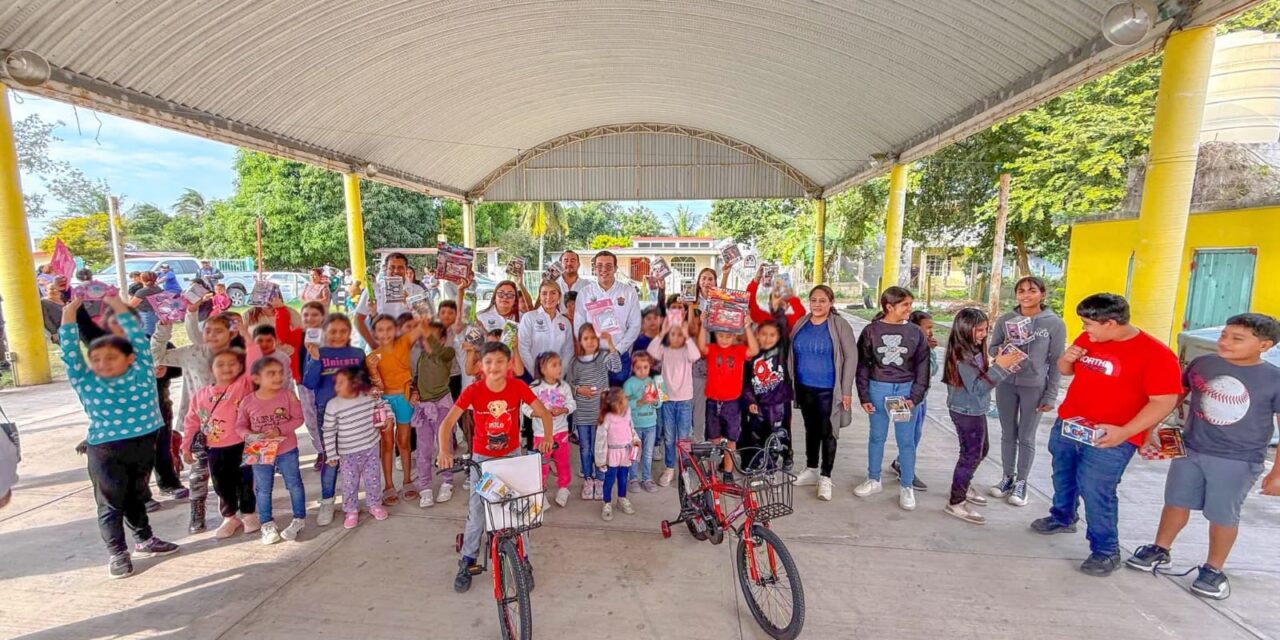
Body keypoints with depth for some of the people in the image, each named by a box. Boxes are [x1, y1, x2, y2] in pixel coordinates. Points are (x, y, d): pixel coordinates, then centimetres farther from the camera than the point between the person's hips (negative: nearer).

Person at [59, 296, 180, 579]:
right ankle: (118, 553, 22)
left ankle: (144, 540, 36)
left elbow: (138, 336, -5)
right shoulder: (85, 381, -5)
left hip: (144, 444, 2)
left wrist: (116, 304, -2)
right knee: (110, 504, 9)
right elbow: (69, 349, -9)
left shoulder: (142, 370, -5)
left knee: (136, 497, 20)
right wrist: (69, 312, -9)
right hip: (105, 451, -1)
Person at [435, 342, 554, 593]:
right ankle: (467, 562, 29)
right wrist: (444, 451, -36)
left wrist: (548, 436, -28)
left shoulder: (518, 387, -16)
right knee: (477, 512, 5)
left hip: (512, 455, 1)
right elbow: (448, 422, -21)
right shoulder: (473, 390, -18)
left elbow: (543, 412, -12)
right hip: (482, 458, -1)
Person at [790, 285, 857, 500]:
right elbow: (793, 354, 9)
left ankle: (825, 477, 16)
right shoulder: (801, 324, 4)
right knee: (811, 429, 17)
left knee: (828, 432, 3)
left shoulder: (840, 325, -9)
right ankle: (811, 470, 31)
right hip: (804, 388, 5)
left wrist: (846, 390, -11)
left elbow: (851, 357, -9)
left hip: (828, 390, -4)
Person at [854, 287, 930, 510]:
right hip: (878, 389, 0)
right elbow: (862, 365, -1)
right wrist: (864, 396, -4)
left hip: (905, 390, 0)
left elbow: (922, 368, 0)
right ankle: (874, 480, 28)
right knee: (877, 437, 12)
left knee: (906, 440, 7)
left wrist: (915, 397, -9)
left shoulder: (915, 333, -1)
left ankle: (906, 486, 23)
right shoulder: (871, 331, -3)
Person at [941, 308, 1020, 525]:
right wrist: (999, 367, -27)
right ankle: (956, 502, 13)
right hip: (966, 412, -9)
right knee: (971, 455, 1)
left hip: (975, 410, 9)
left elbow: (983, 378, 7)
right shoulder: (961, 355, -24)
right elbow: (976, 387, -25)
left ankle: (963, 486, 42)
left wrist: (1000, 364, -4)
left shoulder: (974, 350, 3)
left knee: (980, 450, 23)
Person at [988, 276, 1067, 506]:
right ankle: (1008, 477, 29)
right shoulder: (1005, 320, -2)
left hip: (1035, 387, -2)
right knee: (1008, 434, 13)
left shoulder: (1055, 324, -7)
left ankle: (1021, 482, 24)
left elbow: (1056, 362, -4)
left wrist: (1051, 395, -5)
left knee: (1026, 437, 9)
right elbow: (992, 349, 5)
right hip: (1006, 384, 2)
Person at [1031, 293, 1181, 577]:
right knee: (1063, 477, 20)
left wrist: (1125, 432, -28)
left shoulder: (1156, 354, -16)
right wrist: (1067, 358, -8)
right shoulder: (1088, 339, 2)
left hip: (1109, 439, -6)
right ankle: (1062, 518, 42)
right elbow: (1066, 370, 16)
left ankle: (1106, 550, 14)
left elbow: (1164, 401, -18)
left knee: (1095, 492, -4)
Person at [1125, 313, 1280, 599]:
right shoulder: (1202, 364, -4)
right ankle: (1160, 550, 29)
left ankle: (1213, 569, 27)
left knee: (1224, 516, 9)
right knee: (1176, 503, 13)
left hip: (1238, 462, -2)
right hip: (1189, 451, 2)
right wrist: (1150, 432, 0)